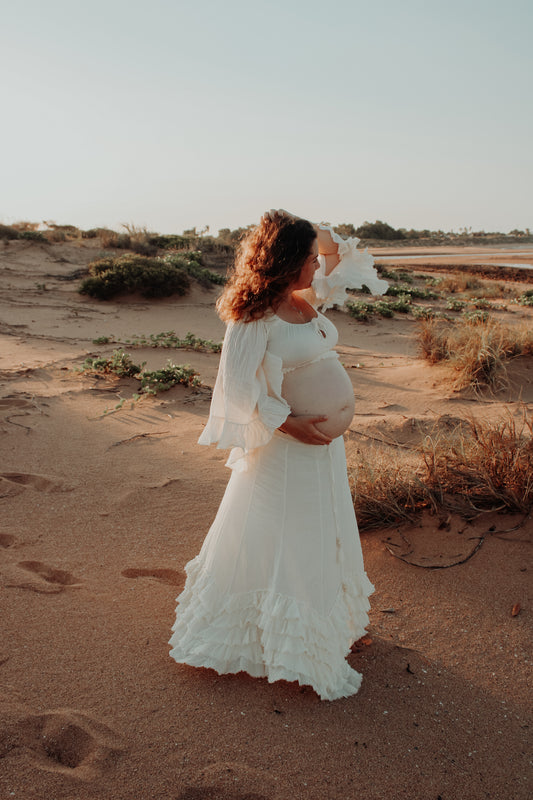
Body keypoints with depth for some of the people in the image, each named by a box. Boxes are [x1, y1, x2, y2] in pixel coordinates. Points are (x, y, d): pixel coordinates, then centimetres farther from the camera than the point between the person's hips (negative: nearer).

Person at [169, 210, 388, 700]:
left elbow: (344, 264, 18)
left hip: (325, 439, 9)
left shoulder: (308, 298, 3)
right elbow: (239, 385, -20)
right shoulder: (254, 318, -20)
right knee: (277, 540, 6)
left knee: (321, 535, 22)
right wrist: (290, 424, -20)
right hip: (286, 442, -9)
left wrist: (321, 235, -1)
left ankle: (321, 625, 43)